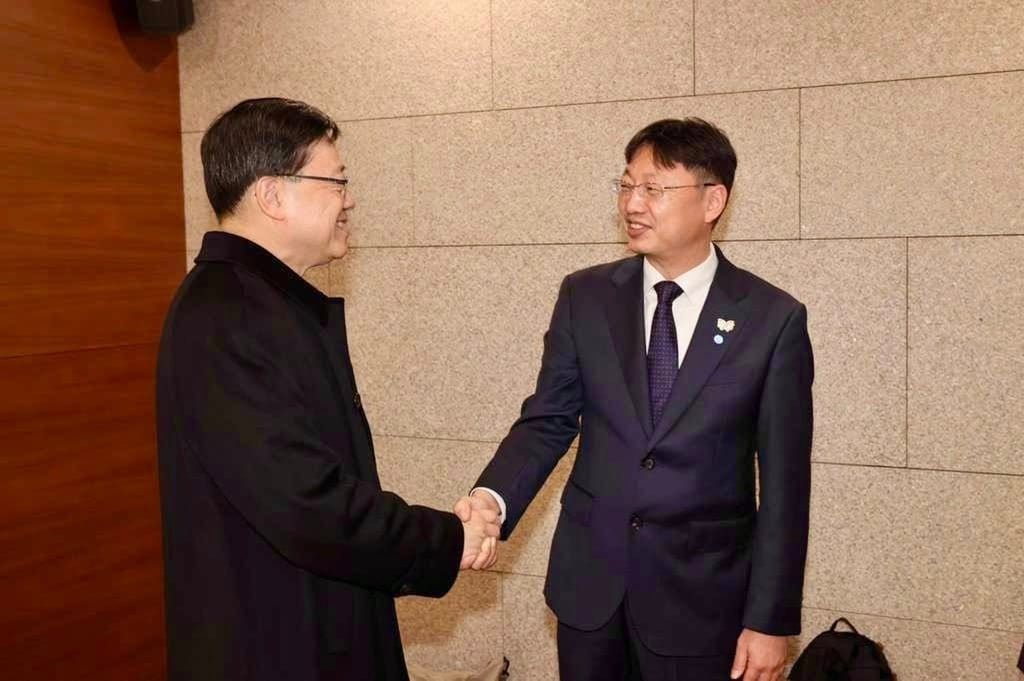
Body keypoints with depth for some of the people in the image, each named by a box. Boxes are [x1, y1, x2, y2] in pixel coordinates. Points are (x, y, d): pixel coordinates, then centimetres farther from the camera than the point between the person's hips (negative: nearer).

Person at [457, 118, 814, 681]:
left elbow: (783, 482, -7)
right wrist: (492, 497, -18)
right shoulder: (585, 297, -1)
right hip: (589, 581, 3)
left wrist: (770, 620, -7)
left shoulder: (774, 318, -8)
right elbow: (548, 419, 0)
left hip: (701, 591, -2)